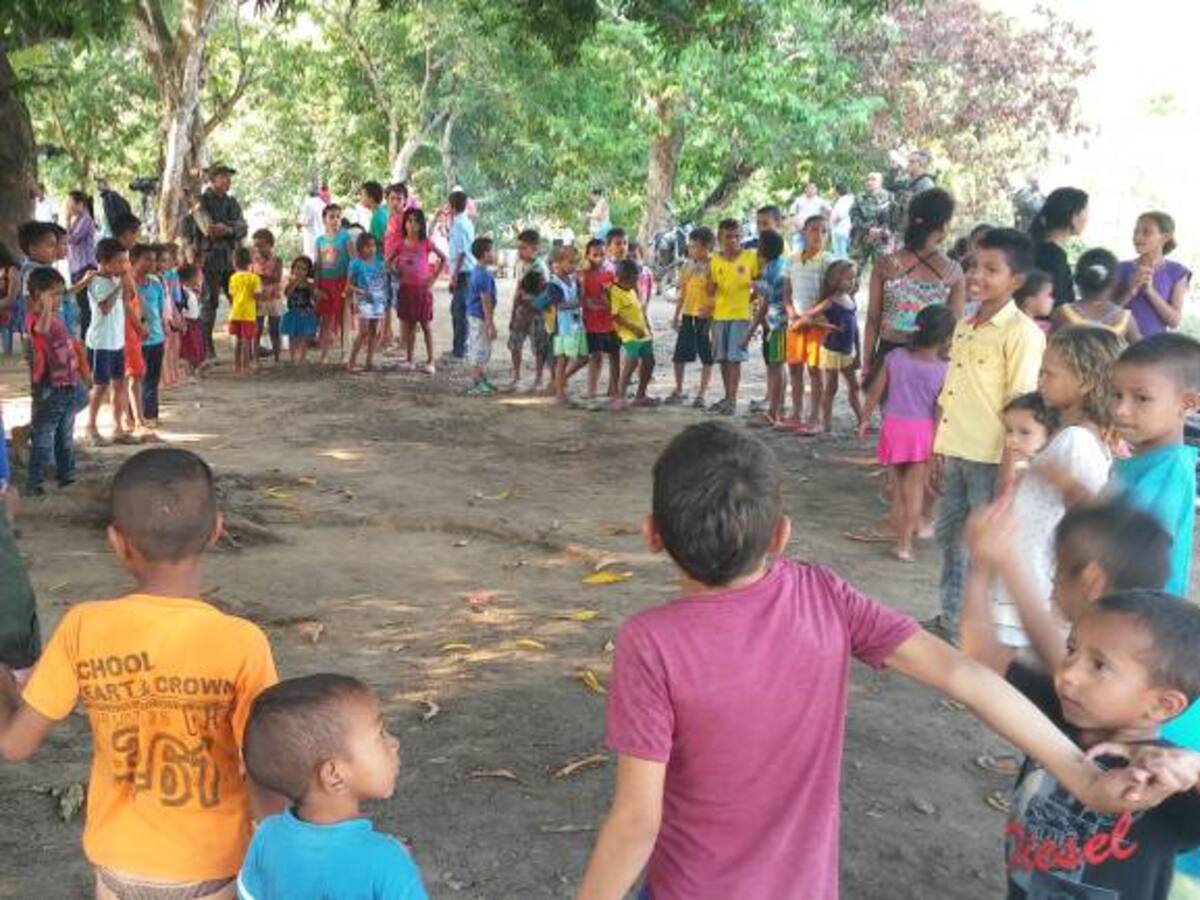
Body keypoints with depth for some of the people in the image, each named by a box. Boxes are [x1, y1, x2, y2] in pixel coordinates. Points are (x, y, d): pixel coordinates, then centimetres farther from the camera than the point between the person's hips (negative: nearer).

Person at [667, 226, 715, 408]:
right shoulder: (687, 266, 7)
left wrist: (709, 308, -22)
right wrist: (676, 315, 13)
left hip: (706, 316, -5)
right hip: (688, 315, 5)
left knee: (707, 358, 3)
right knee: (680, 355, 9)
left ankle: (701, 394, 12)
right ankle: (678, 391, 23)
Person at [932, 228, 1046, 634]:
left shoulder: (1022, 332, -12)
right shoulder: (964, 327, 11)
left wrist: (1009, 468, -16)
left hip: (991, 458, -8)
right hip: (955, 452, 8)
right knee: (949, 535, 17)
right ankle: (952, 617, 32)